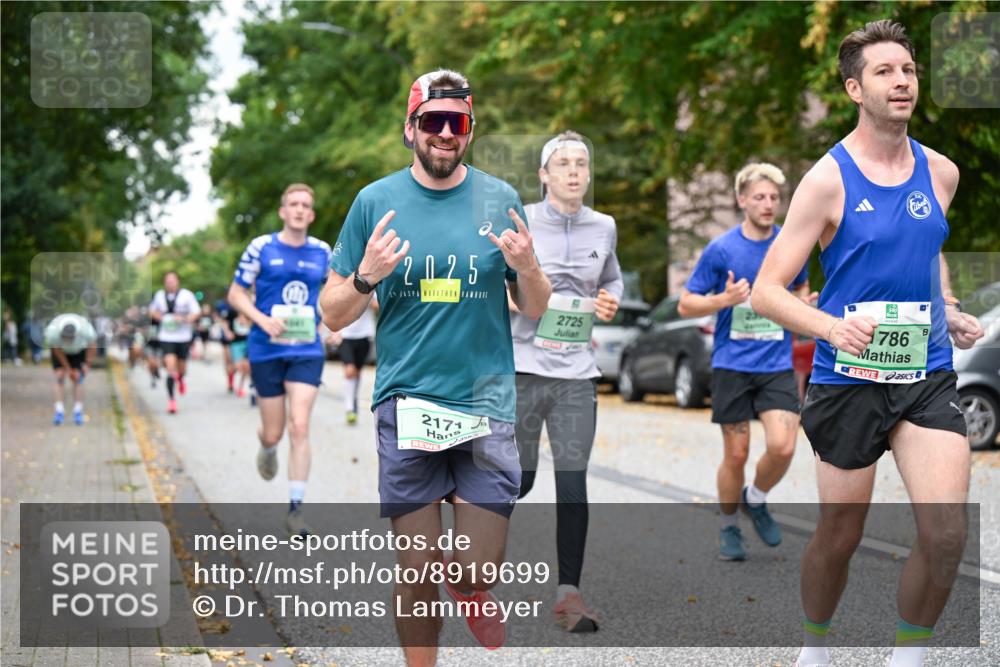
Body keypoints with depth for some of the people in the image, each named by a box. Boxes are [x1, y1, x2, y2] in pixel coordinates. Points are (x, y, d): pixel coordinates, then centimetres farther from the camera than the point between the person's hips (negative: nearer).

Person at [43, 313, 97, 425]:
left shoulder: (86, 331, -38)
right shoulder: (53, 332, -38)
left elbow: (92, 346, -16)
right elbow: (57, 350, -19)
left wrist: (87, 364, -7)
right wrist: (67, 368, -12)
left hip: (79, 350, 0)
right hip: (60, 350, 0)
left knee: (77, 378, -9)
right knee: (59, 376, -13)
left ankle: (78, 412, -3)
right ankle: (59, 411, -12)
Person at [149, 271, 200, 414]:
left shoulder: (186, 295, -6)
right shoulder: (159, 295, 4)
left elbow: (197, 313, -5)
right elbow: (152, 311, 20)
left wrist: (184, 319, -22)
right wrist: (158, 316, -3)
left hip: (183, 337, 0)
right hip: (166, 337, 0)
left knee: (181, 368, 14)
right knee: (171, 366, -14)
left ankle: (180, 379, 53)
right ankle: (171, 399, -8)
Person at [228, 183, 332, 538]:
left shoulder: (323, 252, 5)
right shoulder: (261, 247, -3)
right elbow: (236, 294, 0)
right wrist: (263, 320, -15)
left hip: (307, 351, 1)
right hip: (266, 350, -1)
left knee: (299, 427, -11)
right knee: (274, 432, 5)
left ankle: (296, 506, -4)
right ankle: (266, 447, 45)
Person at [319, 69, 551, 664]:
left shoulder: (501, 200, 4)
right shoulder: (376, 202, 1)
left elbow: (536, 310, 9)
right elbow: (334, 316, 4)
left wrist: (527, 268, -12)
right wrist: (367, 277, -15)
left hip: (486, 403, 1)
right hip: (405, 405, 0)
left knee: (477, 573, 0)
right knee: (419, 574, 3)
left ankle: (469, 590, 36)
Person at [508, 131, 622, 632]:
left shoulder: (604, 228, 9)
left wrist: (612, 300, 4)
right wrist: (515, 298, -15)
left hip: (576, 372, 2)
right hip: (521, 365, -2)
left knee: (573, 482, -4)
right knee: (519, 479, 5)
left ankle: (568, 592, 0)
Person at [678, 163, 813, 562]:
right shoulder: (720, 250, -4)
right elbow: (686, 305, -1)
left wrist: (804, 305, 0)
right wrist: (725, 299, -19)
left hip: (778, 365, 2)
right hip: (731, 364, -2)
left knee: (782, 447, -14)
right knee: (736, 455, 2)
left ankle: (756, 500, 17)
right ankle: (729, 527, 25)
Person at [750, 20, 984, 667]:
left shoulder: (941, 172, 6)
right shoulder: (828, 179, -9)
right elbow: (766, 291, -11)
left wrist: (950, 310, 10)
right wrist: (832, 326, -28)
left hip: (928, 376, 3)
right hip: (849, 380, -3)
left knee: (947, 534, -11)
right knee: (840, 536, 9)